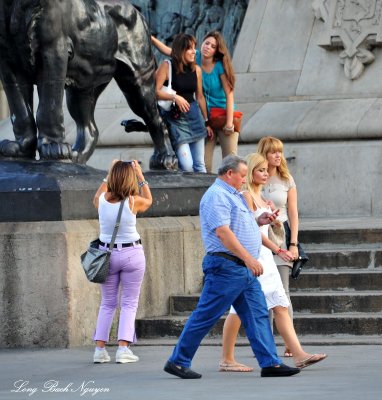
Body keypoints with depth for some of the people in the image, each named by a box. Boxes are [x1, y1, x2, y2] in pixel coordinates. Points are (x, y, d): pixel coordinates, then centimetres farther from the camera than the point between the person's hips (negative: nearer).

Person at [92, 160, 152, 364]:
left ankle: (100, 349, 8)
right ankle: (123, 348, -6)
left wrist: (108, 175, 23)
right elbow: (149, 201, 11)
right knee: (129, 303, 4)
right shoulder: (133, 202, -13)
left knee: (107, 304, 14)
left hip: (107, 254, 3)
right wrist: (140, 176, 12)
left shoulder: (103, 200, -6)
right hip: (131, 253, -3)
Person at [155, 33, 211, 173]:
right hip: (175, 118, -5)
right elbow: (155, 92, -13)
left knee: (199, 164, 5)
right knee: (187, 166, -15)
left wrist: (206, 121, 20)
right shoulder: (167, 67, -7)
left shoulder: (196, 69, 7)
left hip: (194, 116, 5)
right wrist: (175, 97, -24)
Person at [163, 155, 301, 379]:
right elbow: (222, 232, -22)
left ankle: (270, 363, 3)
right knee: (206, 316, -5)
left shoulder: (234, 195, 21)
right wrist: (248, 258, -25)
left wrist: (259, 221, 12)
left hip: (245, 268, 10)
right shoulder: (217, 196, -12)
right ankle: (178, 362, 2)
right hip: (226, 266, -10)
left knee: (258, 315, 4)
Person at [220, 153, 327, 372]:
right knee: (240, 309, -3)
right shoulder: (246, 196, -11)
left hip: (264, 257, 9)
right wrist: (278, 250, -21)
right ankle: (227, 360, 4)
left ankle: (299, 354, -4)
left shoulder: (260, 197, 17)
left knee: (281, 306, 1)